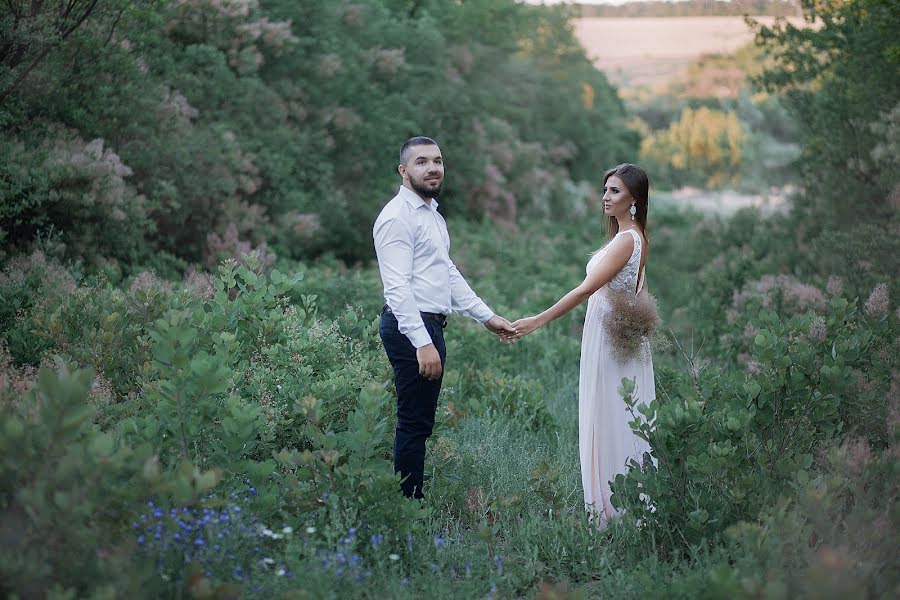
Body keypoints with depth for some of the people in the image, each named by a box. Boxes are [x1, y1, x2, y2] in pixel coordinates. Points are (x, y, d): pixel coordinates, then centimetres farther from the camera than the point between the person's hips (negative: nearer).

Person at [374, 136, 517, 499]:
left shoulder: (432, 215, 19)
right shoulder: (398, 217, -12)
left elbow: (449, 274, 24)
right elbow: (397, 288, -20)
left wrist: (487, 317, 18)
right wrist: (423, 343, -27)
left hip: (430, 327, 10)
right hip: (410, 329, -10)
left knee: (420, 422, 13)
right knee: (414, 424, -7)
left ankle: (412, 502, 19)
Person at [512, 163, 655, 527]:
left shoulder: (625, 240, -19)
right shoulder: (635, 237, 11)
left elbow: (585, 290, -25)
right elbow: (639, 291, 17)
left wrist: (539, 320, -25)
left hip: (611, 338, -10)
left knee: (612, 423, -2)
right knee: (609, 423, 13)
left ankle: (615, 510, 5)